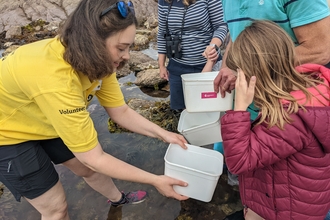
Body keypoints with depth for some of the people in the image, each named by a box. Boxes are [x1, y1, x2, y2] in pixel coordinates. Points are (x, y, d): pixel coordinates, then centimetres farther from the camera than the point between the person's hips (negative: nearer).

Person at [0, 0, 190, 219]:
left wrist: (163, 134, -17)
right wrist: (155, 180, -27)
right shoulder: (56, 80, -42)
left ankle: (118, 198, 46)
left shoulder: (97, 61, -18)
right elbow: (94, 157, -34)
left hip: (44, 122, 6)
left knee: (90, 168, 16)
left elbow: (121, 111, -8)